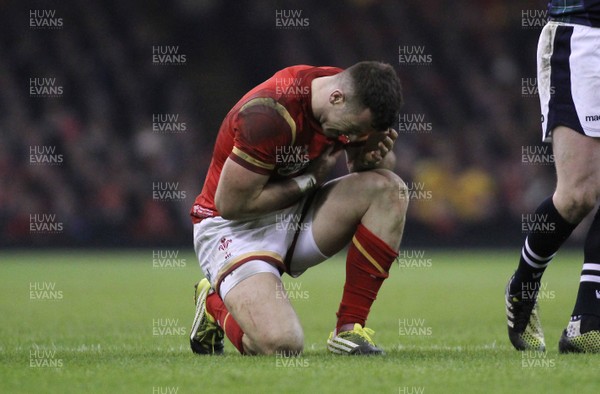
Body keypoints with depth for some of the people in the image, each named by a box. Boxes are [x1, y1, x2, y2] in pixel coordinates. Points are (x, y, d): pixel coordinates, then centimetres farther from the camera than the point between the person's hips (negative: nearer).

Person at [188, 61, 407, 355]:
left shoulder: (354, 101, -7)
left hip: (296, 215, 8)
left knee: (391, 190, -14)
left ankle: (349, 330, -9)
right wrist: (311, 178, -17)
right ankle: (214, 305, 7)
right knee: (281, 345, -29)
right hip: (232, 227, -7)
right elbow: (231, 204, -24)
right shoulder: (269, 113, -30)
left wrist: (372, 152, -13)